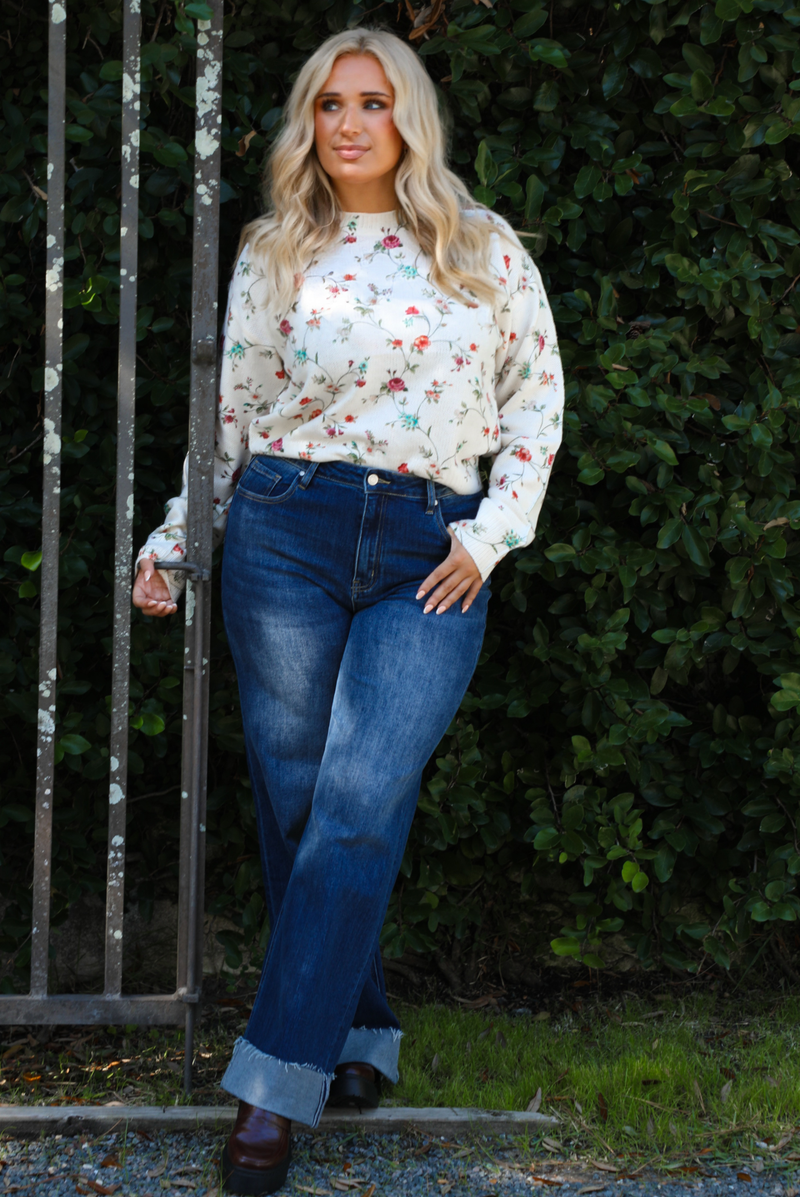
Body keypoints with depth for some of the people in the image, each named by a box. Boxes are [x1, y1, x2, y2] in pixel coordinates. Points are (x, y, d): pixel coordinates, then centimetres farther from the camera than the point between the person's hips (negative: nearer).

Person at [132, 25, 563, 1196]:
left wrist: (493, 532, 1)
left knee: (362, 804, -13)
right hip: (285, 533, 2)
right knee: (296, 801, 1)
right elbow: (229, 419, 15)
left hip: (431, 556, -1)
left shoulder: (484, 248, 8)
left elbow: (538, 398, 11)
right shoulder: (275, 257, 9)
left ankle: (274, 1089, -12)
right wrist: (172, 546, 12)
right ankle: (358, 1037, 18)